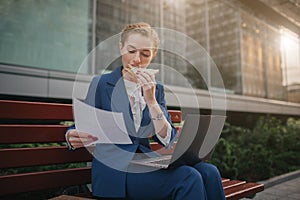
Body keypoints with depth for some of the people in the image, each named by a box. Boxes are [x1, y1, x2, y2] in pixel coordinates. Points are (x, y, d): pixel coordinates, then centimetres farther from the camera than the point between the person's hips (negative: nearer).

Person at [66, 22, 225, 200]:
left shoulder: (156, 89, 10)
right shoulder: (101, 84, 0)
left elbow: (168, 140, 0)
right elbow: (83, 128, 2)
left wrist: (150, 100, -12)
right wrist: (73, 137, -21)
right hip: (115, 172, -4)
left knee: (208, 172, -21)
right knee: (189, 178, -26)